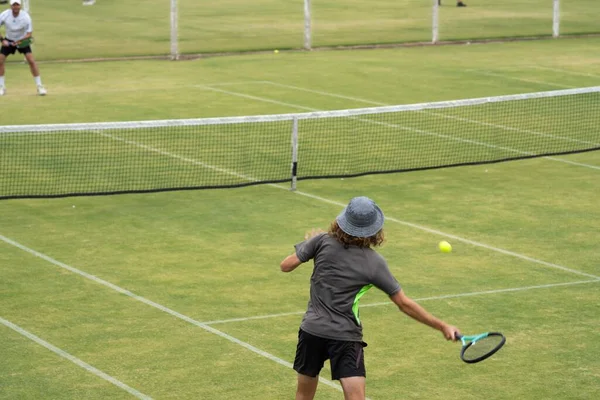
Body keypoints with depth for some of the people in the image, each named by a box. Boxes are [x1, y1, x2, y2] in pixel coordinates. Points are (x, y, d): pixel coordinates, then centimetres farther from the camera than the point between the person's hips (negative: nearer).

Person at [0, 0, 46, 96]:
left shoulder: (26, 17, -24)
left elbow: (29, 34, -20)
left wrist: (20, 41, -36)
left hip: (23, 40, -2)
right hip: (8, 41, 2)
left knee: (31, 61, -16)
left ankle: (39, 86, -6)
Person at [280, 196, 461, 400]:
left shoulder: (323, 241, -3)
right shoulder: (374, 263, -5)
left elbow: (286, 265, 2)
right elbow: (404, 304, -2)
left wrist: (308, 243, 21)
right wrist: (442, 326, 5)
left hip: (312, 330, 3)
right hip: (346, 337, -3)